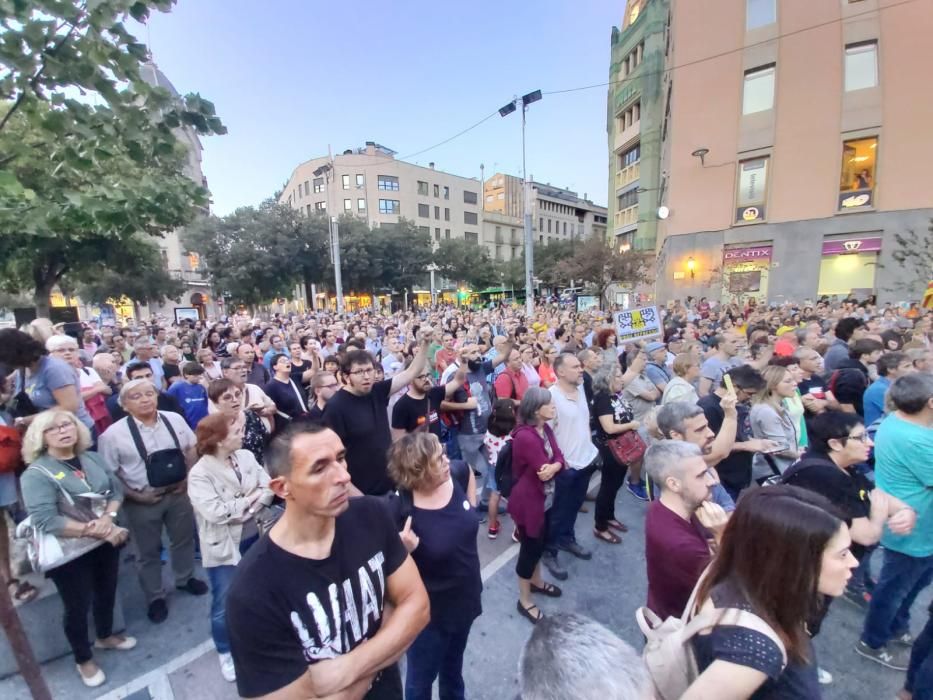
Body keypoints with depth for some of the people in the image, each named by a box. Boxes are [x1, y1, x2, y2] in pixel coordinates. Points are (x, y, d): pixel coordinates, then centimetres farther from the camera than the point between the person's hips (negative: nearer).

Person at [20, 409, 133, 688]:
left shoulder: (94, 459, 0)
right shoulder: (36, 474, -16)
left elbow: (116, 489, -1)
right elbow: (45, 520, -23)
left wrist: (108, 517, -19)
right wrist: (93, 530, -23)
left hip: (106, 543, 5)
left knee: (107, 593, 23)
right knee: (78, 606, 13)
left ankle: (105, 636, 49)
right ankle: (84, 660, 37)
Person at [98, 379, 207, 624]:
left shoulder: (174, 419, -6)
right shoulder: (114, 434, -14)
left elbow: (191, 450, 5)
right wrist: (136, 496, -14)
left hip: (178, 493, 3)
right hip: (143, 501, -2)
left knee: (184, 539, 21)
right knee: (149, 551, 16)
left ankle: (185, 579, 46)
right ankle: (155, 597, 38)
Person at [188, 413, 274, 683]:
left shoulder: (246, 457, -6)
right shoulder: (199, 474, -20)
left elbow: (268, 488, -7)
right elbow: (215, 512, -27)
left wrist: (247, 506, -21)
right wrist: (248, 500, -16)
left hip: (253, 538, 5)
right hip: (223, 547, -5)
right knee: (224, 604, 11)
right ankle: (225, 653, 37)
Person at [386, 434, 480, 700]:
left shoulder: (457, 475, -19)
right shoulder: (400, 513, -33)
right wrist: (403, 550, -41)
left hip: (466, 597, 5)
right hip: (430, 611, -5)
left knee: (454, 664, 34)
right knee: (421, 677, 25)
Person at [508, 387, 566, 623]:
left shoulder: (546, 429, 0)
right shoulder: (525, 437, -30)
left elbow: (559, 459, -5)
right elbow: (543, 470, -28)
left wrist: (553, 467, -24)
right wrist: (552, 468, -10)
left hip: (545, 498, 8)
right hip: (529, 501, -8)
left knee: (540, 543, 25)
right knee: (530, 547, 8)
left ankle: (536, 581, 49)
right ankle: (524, 600, 29)